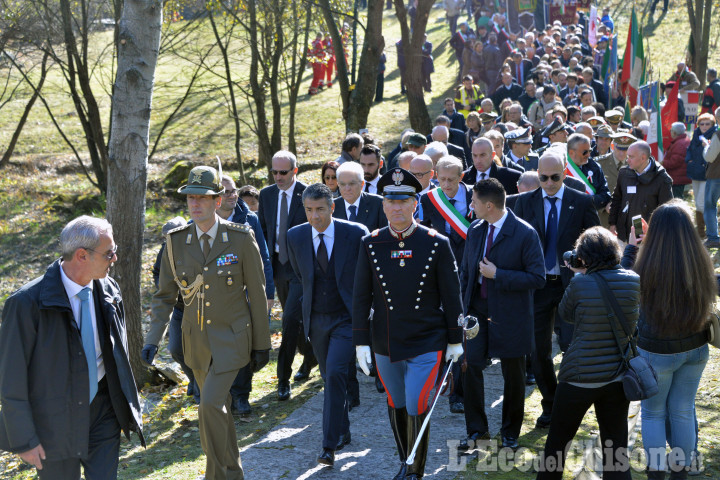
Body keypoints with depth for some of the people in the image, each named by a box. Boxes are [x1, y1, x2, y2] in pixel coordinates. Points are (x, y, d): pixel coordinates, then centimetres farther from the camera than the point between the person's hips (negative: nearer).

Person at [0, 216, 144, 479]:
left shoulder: (108, 290, -2)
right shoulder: (27, 303, -20)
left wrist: (128, 405, 13)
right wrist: (24, 440, -12)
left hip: (102, 410, 4)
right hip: (54, 422, -4)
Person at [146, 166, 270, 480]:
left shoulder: (241, 239, -11)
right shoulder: (176, 241, -2)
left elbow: (257, 293, -4)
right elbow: (165, 295, 3)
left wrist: (262, 344, -2)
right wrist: (152, 339, -9)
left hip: (232, 338, -4)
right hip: (197, 340, 4)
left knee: (210, 405, -19)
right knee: (219, 408, 17)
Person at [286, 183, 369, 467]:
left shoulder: (356, 234, -12)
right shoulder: (295, 236, -3)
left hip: (347, 318, -4)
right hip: (316, 319, 4)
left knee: (335, 375, -17)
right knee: (330, 378, 14)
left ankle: (329, 446, -13)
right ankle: (342, 432, 32)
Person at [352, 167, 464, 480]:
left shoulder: (437, 244, -7)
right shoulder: (370, 245, -2)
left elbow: (450, 296, -1)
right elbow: (361, 297, 0)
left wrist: (455, 340, 1)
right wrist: (361, 342, -3)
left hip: (426, 345, -3)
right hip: (386, 345, 3)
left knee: (417, 410, -5)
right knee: (396, 407, 16)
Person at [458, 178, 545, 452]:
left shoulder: (525, 234, -14)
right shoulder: (475, 230, 4)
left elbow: (537, 278, -17)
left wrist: (497, 274, -21)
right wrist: (464, 306, 7)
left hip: (510, 316, -4)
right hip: (478, 312, 4)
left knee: (513, 376, 9)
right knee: (470, 365, -2)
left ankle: (510, 433, 27)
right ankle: (476, 430, 14)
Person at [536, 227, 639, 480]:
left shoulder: (580, 284, -17)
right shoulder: (634, 281, -6)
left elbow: (565, 314, 1)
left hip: (581, 378, -3)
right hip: (619, 378, 4)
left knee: (557, 439, 17)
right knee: (616, 448, 12)